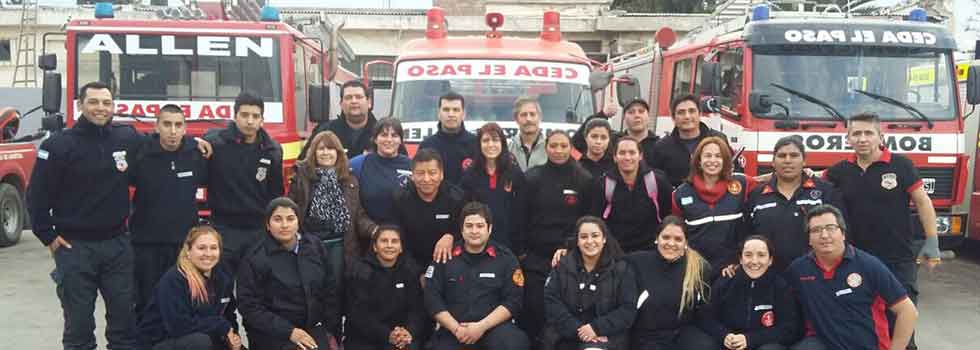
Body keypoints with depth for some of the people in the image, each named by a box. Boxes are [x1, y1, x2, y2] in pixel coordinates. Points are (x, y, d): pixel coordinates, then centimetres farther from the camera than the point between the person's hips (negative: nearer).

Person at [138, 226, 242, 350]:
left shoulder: (224, 279, 0)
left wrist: (233, 336, -10)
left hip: (199, 339, 6)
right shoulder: (172, 279, -20)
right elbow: (178, 325, -28)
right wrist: (221, 326, -22)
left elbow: (228, 316, 12)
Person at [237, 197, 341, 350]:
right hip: (273, 334, -4)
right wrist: (289, 331, -15)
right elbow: (250, 307, -9)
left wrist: (331, 330, 6)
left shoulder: (314, 245, 5)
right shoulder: (256, 258, -8)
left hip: (313, 328, 4)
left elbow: (328, 290, 11)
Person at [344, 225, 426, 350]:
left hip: (402, 337, 2)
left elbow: (417, 309, 0)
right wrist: (387, 335, -23)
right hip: (363, 338, -2)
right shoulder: (359, 271, -4)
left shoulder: (411, 270, 5)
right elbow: (359, 315, -11)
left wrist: (409, 333, -20)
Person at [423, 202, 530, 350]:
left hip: (494, 326, -1)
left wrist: (482, 326, -12)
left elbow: (513, 300, -2)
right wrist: (456, 329, -9)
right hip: (452, 329, 1)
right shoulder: (445, 257, 5)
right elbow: (432, 299, 2)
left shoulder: (505, 258, 4)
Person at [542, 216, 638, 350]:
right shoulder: (563, 266, 7)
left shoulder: (621, 269, 4)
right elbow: (551, 302, -2)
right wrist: (577, 330, -14)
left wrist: (597, 328, -16)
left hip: (607, 335, -2)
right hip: (567, 335, 2)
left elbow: (628, 309, -3)